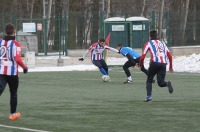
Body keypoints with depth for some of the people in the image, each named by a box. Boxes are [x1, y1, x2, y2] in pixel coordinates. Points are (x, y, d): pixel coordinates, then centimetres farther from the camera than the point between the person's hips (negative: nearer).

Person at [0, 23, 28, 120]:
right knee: (13, 93, 14)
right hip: (12, 72, -2)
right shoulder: (15, 44, -10)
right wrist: (24, 67, -3)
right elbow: (17, 59, -18)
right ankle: (13, 114, 24)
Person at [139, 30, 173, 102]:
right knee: (160, 82, 7)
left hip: (155, 63, -3)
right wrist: (171, 66, 22)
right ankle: (167, 84, -26)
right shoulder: (162, 43, 23)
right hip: (163, 64, 3)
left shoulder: (148, 43, 12)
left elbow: (142, 56, 6)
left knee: (149, 80, 16)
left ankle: (149, 97, 6)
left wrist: (140, 64, 23)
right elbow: (169, 55, 16)